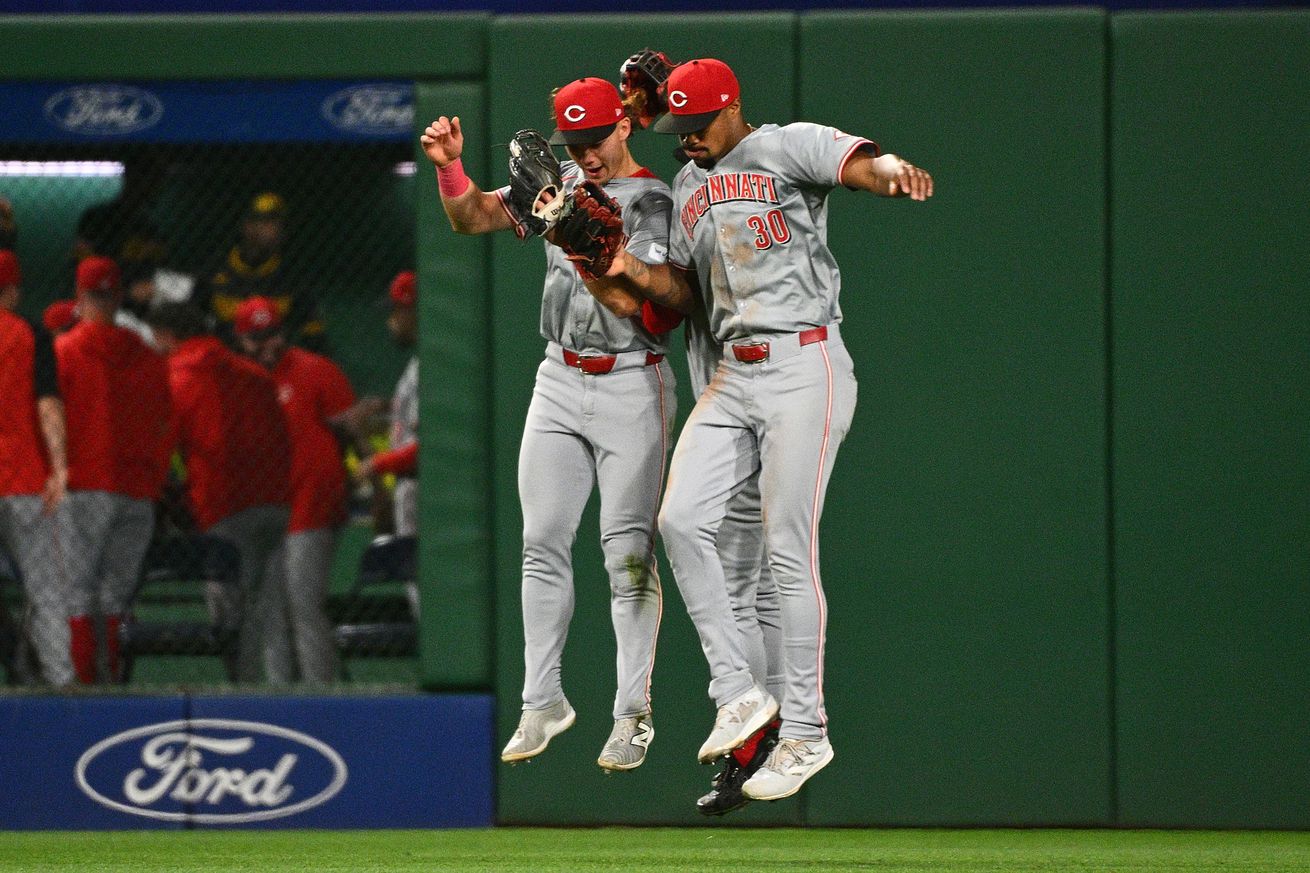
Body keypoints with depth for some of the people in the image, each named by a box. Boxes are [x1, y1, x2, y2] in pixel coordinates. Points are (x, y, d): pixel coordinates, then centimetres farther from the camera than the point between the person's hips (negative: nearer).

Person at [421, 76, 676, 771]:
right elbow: (471, 219, 8)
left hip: (631, 387, -5)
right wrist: (449, 166, -10)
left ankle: (634, 714, -4)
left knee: (628, 551, -7)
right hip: (559, 382, 5)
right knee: (543, 543, 3)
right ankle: (542, 701, 10)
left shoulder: (655, 204, -10)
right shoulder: (558, 185, 8)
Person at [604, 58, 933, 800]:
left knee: (790, 551, -7)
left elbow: (860, 162, -22)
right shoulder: (688, 188, 19)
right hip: (733, 376, 7)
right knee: (682, 519, -7)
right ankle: (739, 693, 1)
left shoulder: (787, 148, -3)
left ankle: (806, 731, 0)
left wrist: (894, 173, -46)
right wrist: (633, 272, 4)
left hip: (804, 369, -7)